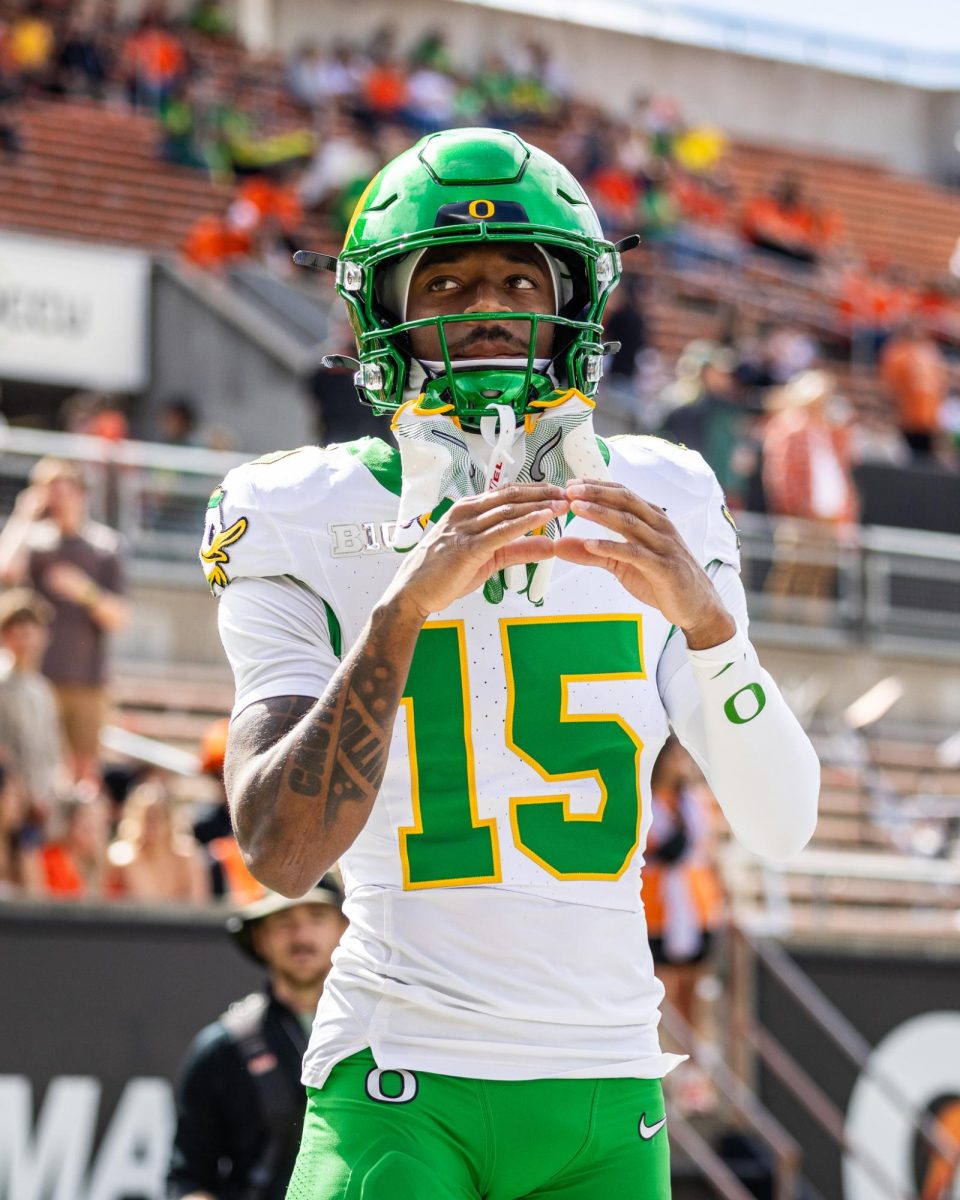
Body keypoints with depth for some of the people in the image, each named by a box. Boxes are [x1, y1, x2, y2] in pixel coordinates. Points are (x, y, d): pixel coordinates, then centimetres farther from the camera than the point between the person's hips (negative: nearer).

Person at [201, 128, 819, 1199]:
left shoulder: (658, 512, 5)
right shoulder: (306, 525, -3)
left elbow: (783, 823, -3)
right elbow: (282, 854, -16)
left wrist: (702, 612, -18)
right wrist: (407, 606, -25)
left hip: (606, 1097, 3)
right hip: (401, 1090, -3)